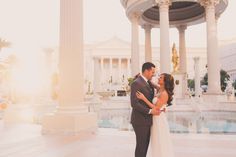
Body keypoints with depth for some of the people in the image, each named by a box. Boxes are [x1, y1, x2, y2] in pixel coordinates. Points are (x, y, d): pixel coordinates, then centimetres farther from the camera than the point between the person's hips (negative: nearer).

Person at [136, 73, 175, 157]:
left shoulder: (164, 94, -21)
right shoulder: (160, 90, 4)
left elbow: (156, 108, -23)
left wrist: (144, 98, -26)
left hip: (159, 119, -9)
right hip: (156, 118, 9)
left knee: (160, 143, 4)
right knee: (158, 143, 18)